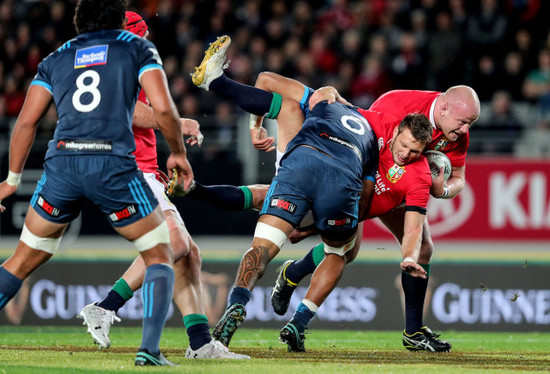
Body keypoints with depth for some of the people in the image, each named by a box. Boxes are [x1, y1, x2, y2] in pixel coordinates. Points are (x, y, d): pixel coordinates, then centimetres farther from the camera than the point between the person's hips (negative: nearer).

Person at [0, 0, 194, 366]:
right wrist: (179, 153, 15)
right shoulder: (137, 48, 14)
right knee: (160, 255, 12)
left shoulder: (56, 58, 22)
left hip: (61, 162, 3)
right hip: (114, 164, -3)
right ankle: (149, 350, -4)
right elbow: (163, 107, 0)